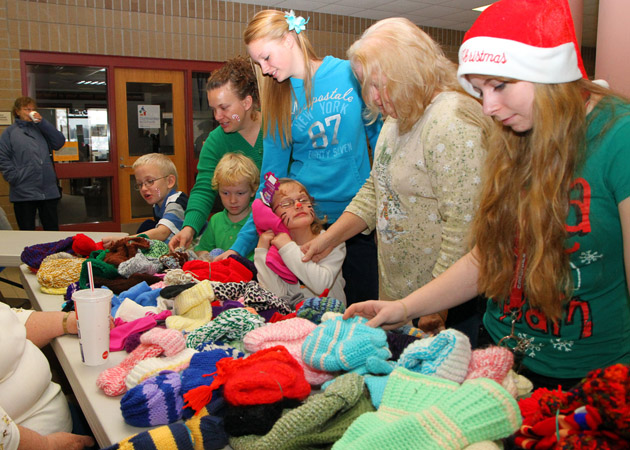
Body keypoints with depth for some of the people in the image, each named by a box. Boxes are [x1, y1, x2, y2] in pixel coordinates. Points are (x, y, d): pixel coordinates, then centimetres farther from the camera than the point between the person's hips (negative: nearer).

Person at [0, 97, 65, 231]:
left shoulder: (41, 129, 15)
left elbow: (59, 142, 1)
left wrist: (42, 122, -3)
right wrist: (15, 178, -12)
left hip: (49, 190, 3)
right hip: (23, 192, -3)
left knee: (52, 229, 8)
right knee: (27, 230, 6)